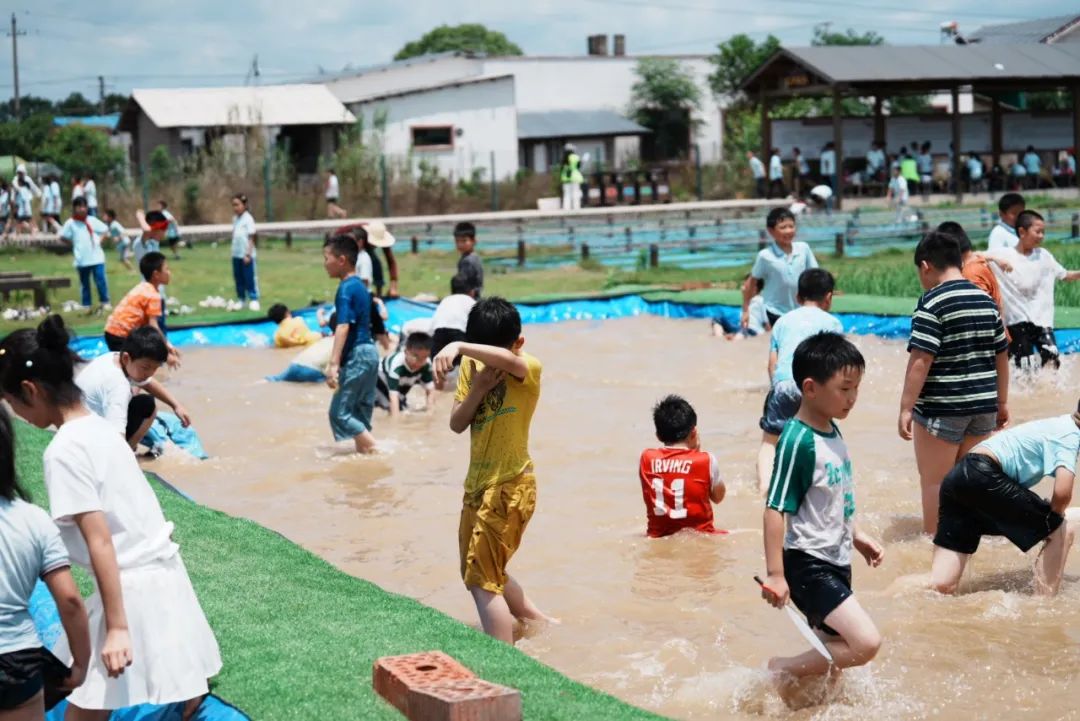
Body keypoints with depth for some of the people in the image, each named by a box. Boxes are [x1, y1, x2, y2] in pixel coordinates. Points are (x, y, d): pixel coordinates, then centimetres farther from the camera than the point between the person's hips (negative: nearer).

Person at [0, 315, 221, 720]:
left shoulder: (64, 451, -17)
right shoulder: (99, 427, 8)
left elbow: (99, 541, -21)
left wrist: (116, 627, -21)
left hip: (133, 586, -9)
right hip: (160, 568, 9)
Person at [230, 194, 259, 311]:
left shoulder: (248, 219, -10)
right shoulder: (235, 218, 9)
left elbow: (251, 238, -11)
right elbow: (235, 235, 13)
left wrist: (248, 254, -15)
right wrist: (233, 251, 7)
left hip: (246, 255, -7)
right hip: (236, 254, 7)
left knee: (250, 278, -1)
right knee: (238, 278, 11)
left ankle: (254, 300, 4)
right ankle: (241, 299, 19)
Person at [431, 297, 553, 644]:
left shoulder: (529, 369, -15)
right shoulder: (472, 367, 4)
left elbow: (507, 360, -39)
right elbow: (456, 424, 1)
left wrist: (459, 347, -51)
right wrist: (477, 389, -15)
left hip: (508, 487, -8)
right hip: (479, 484, 8)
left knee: (483, 580, -9)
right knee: (482, 571, 22)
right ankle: (539, 621, 39)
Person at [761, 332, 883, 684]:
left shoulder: (832, 433, 7)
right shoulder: (797, 441, -20)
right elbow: (775, 510, -20)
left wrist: (857, 536, 22)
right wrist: (775, 575, -21)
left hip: (835, 563, 9)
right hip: (808, 566, -9)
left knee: (835, 650, 14)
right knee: (866, 643, -17)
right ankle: (781, 670, -2)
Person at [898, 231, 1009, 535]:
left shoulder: (932, 302, -13)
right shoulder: (987, 300, 8)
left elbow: (921, 360, -18)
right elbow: (1001, 356, 13)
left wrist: (906, 408, -16)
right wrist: (1002, 402, 22)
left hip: (941, 410, -6)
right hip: (983, 407, 7)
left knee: (935, 482, 6)